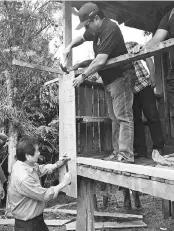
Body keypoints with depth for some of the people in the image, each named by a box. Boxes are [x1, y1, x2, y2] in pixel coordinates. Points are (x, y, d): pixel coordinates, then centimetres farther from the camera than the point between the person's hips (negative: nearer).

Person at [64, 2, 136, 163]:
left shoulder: (110, 29, -18)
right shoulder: (96, 30, 11)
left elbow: (100, 61, -26)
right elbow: (82, 38, 31)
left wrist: (83, 76, -16)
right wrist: (70, 46, 12)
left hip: (121, 77, -10)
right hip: (110, 80, 10)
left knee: (123, 116, -12)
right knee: (114, 117, 8)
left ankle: (126, 156, -9)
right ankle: (117, 152, 15)